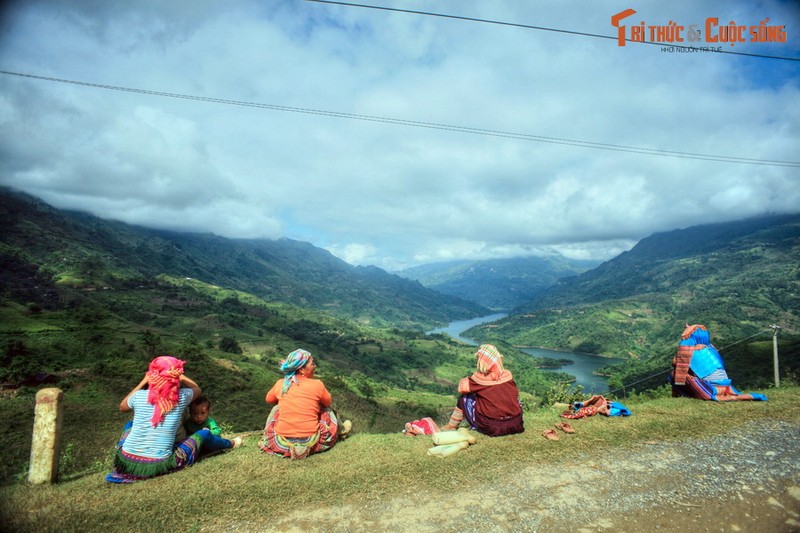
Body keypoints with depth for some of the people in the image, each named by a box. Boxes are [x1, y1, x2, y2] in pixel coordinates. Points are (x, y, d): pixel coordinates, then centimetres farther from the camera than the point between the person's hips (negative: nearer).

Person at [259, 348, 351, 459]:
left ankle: (266, 440, 31)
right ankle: (341, 431, 45)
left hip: (282, 444, 2)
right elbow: (329, 402, 11)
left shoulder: (280, 384, -2)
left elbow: (269, 400, 19)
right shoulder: (317, 384, -9)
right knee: (327, 409, 24)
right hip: (310, 443, -2)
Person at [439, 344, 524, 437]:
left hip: (490, 428, -3)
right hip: (515, 425, 3)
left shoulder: (479, 378, -13)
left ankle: (452, 426, 29)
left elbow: (461, 387, 1)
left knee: (464, 397, 15)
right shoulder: (508, 375, -4)